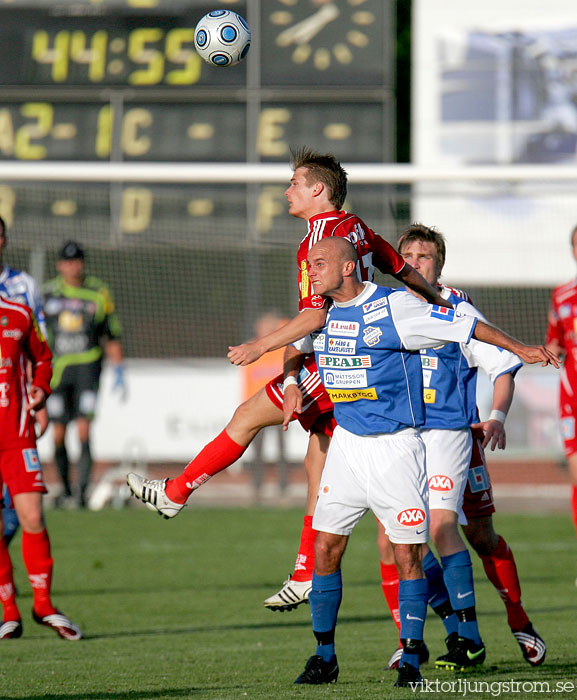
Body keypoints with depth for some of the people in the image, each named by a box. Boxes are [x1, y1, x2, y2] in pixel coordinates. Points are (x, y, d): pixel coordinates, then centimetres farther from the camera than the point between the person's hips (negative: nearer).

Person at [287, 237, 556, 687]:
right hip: (346, 443, 5)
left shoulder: (393, 307, -12)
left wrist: (521, 349, -5)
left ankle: (411, 659, 4)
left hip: (395, 447, -5)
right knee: (326, 547, 0)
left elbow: (465, 326, -7)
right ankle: (325, 656, 10)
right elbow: (297, 347, 29)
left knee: (408, 553, -5)